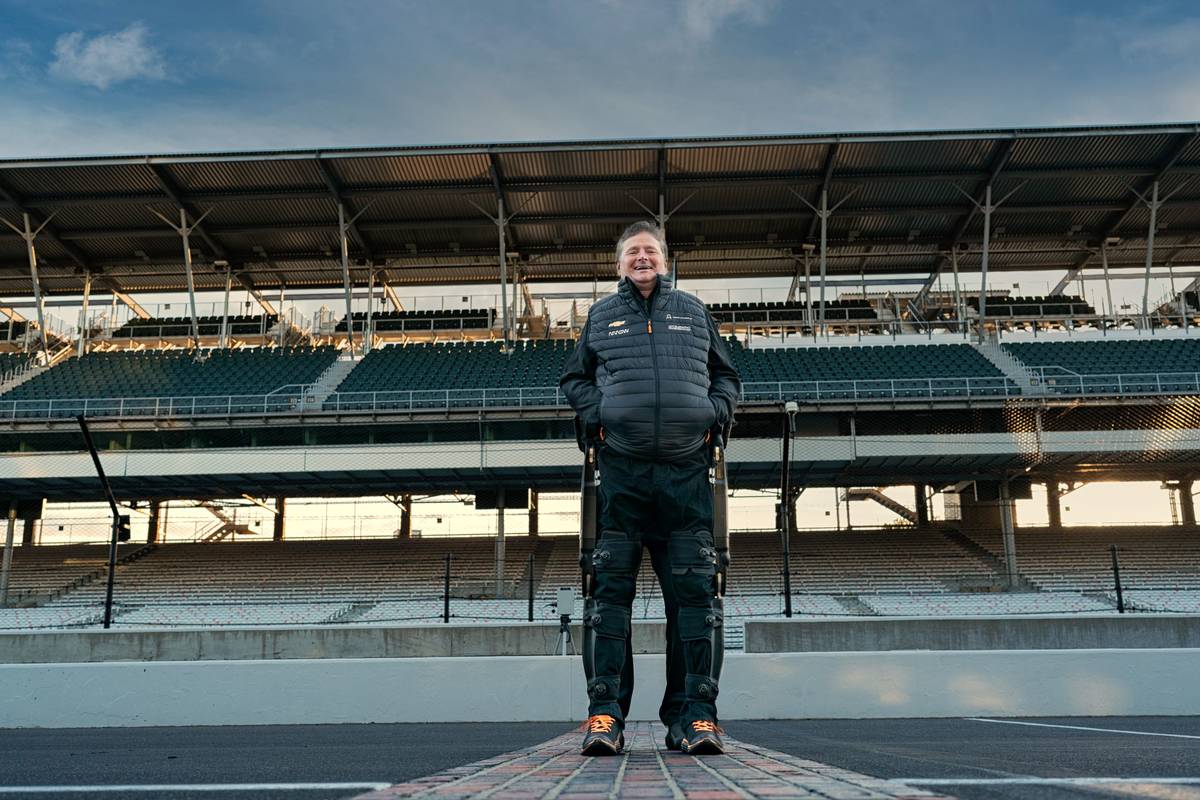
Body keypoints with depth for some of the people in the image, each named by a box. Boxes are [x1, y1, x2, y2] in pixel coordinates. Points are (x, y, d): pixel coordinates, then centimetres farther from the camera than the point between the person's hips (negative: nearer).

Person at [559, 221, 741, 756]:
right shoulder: (601, 316, 17)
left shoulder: (693, 312, 19)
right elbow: (573, 378, 21)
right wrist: (595, 416, 2)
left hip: (685, 470, 1)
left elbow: (725, 375, 24)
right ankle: (605, 714, 1)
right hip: (620, 469, 0)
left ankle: (694, 715, 4)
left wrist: (715, 414, 4)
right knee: (610, 587, -3)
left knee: (694, 589, -3)